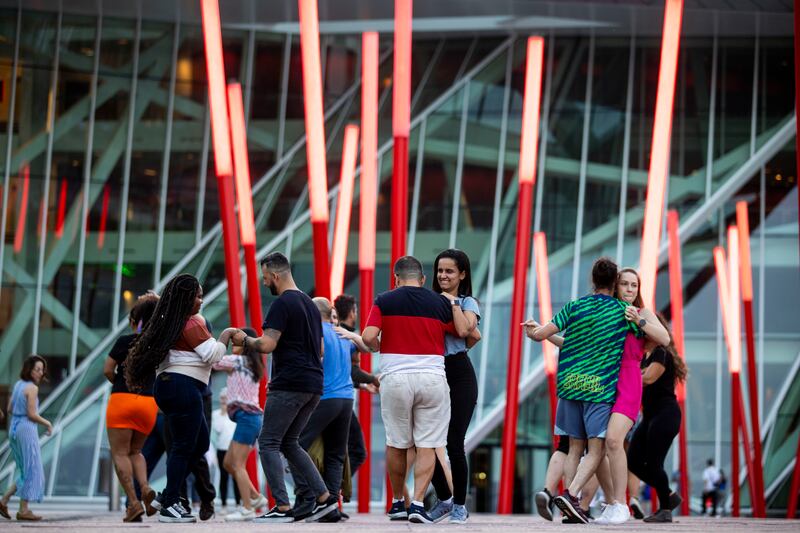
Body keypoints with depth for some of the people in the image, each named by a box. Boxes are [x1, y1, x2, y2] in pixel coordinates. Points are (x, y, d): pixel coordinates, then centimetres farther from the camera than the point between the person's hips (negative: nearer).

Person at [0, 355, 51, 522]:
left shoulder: (18, 384, 12)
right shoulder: (32, 388, -12)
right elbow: (32, 414, -16)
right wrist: (47, 423, -2)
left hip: (14, 428, 8)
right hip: (27, 429, -8)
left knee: (25, 471, 17)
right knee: (31, 471, -1)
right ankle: (23, 510, 0)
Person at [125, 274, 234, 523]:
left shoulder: (170, 323, 17)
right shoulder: (192, 323, -11)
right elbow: (212, 355, -13)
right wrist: (225, 336, -1)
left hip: (167, 385, 10)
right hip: (183, 387, -10)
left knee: (200, 443, 15)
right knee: (184, 446, -6)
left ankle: (168, 496, 14)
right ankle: (169, 505, -6)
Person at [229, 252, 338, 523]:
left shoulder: (282, 304, -10)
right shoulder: (310, 305, 18)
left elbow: (267, 344, -18)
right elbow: (320, 350, 23)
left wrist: (244, 340, -1)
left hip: (288, 385, -9)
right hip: (314, 386, 9)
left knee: (269, 443, -2)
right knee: (289, 442, 17)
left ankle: (282, 507, -9)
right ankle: (323, 497, 9)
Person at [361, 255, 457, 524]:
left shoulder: (384, 301, 0)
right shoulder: (441, 303, 4)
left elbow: (368, 337, -10)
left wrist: (378, 348, 12)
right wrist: (456, 306, 26)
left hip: (395, 378, 0)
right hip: (433, 378, 0)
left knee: (396, 444, 14)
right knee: (427, 446, 3)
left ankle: (398, 503, 23)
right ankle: (418, 503, -8)